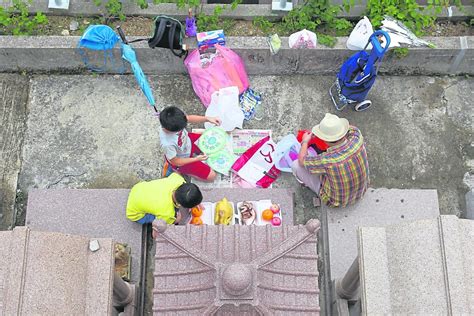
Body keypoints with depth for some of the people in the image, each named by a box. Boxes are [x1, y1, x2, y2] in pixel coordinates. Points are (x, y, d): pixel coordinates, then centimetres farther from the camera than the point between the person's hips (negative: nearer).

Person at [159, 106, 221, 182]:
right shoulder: (167, 144, -46)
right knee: (211, 176, -3)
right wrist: (195, 159, -22)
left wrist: (208, 119, -22)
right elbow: (175, 162, -27)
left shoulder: (174, 122, -31)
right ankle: (184, 171, 12)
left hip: (188, 142, 6)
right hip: (182, 160, -6)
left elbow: (190, 118, -9)